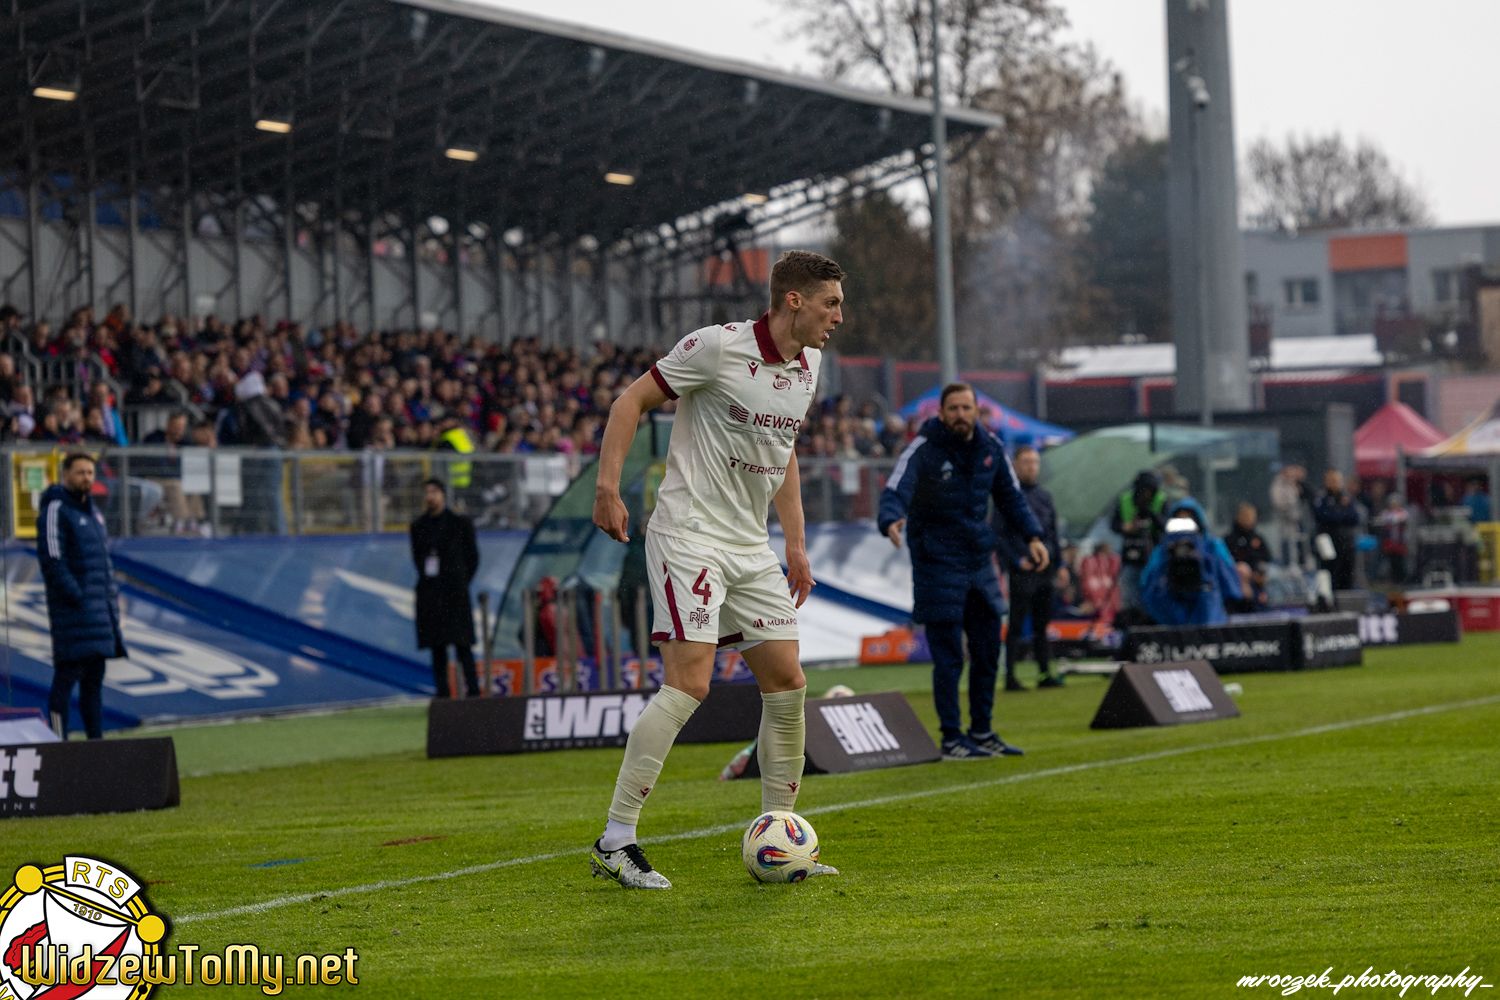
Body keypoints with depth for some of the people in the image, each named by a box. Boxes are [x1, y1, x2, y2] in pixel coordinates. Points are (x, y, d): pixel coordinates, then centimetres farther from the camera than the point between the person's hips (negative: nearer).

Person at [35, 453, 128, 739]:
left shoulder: (93, 512, 19)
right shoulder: (56, 509, -8)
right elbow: (51, 558, -16)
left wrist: (112, 595, 12)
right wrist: (75, 596, -19)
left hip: (100, 608, 9)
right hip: (72, 609, -9)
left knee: (94, 678, 10)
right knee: (66, 676, -8)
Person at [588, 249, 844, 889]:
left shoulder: (808, 365, 10)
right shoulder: (718, 346, -14)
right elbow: (632, 400, -8)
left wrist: (796, 544, 20)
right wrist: (607, 486, -17)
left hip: (751, 546, 8)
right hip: (689, 533, -8)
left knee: (787, 684, 5)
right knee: (689, 684, -17)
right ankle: (615, 842, -12)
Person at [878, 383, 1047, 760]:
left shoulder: (990, 447, 3)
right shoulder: (922, 450, -14)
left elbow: (1010, 496, 15)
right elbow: (895, 491, -27)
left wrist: (1032, 536, 3)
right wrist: (891, 521, -49)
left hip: (980, 561, 6)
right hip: (937, 563, -6)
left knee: (988, 652, 11)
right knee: (948, 657, -5)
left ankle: (982, 732, 24)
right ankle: (952, 739, 3)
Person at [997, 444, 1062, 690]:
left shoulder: (1044, 495, 15)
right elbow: (998, 534, -8)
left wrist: (1060, 564, 12)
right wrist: (1016, 561, -16)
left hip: (1046, 569, 6)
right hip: (1022, 572, -6)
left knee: (1042, 625, 10)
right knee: (1016, 624, -4)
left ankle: (1046, 674, 14)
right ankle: (1010, 677, -3)